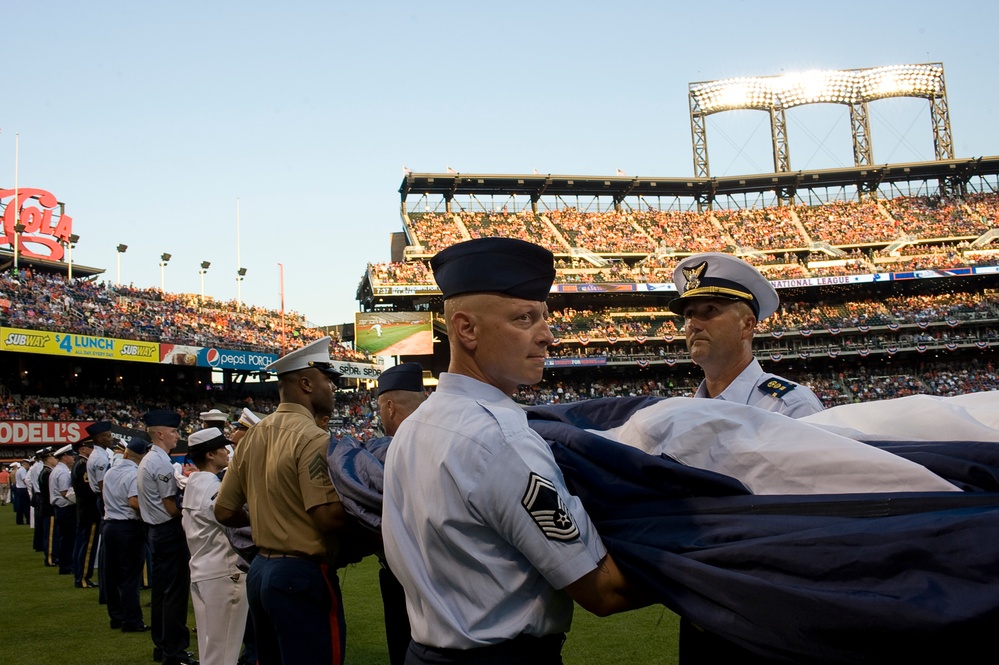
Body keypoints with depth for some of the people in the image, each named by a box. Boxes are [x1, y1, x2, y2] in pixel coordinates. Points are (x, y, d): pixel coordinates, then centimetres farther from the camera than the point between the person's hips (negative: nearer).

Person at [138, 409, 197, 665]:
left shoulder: (148, 460, 13)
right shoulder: (161, 463, -18)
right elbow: (171, 507, -19)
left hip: (157, 530, 10)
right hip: (169, 531, -10)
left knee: (161, 589, 15)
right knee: (176, 590, -6)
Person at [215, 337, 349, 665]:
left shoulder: (254, 435, 8)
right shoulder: (312, 438, -17)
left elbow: (224, 511, 12)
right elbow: (329, 517, -26)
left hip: (260, 570, 9)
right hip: (303, 576, -8)